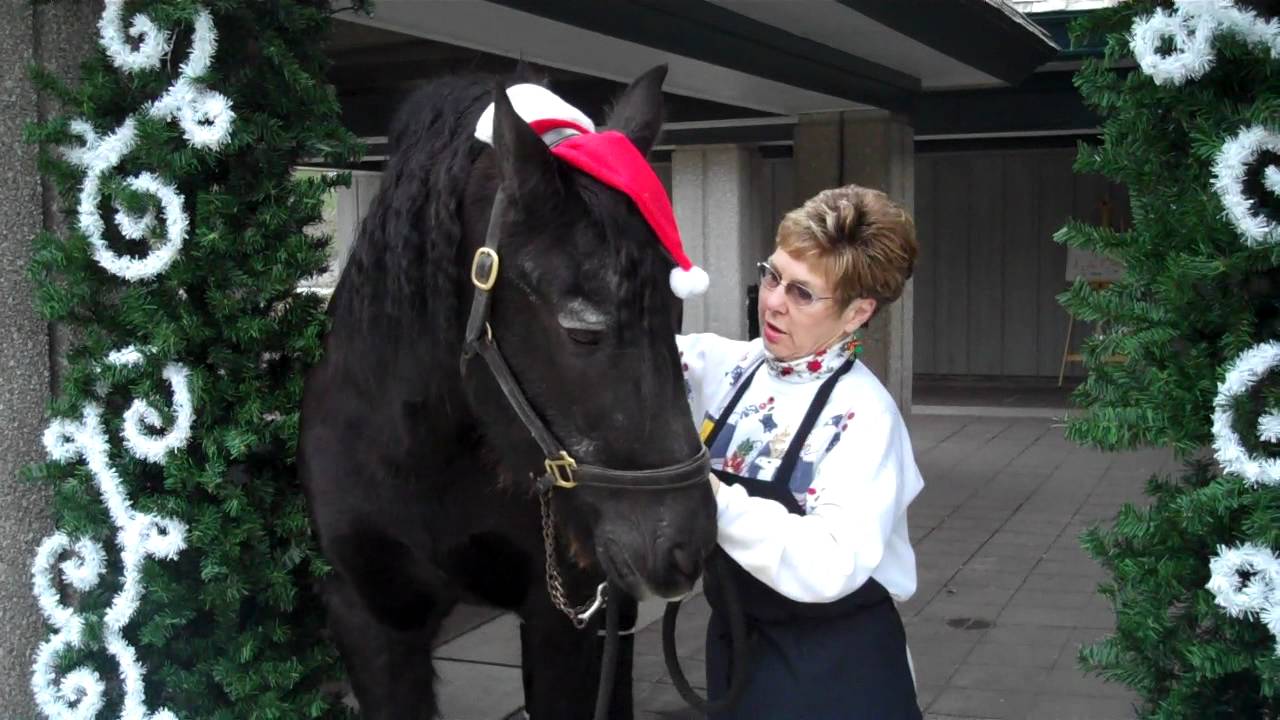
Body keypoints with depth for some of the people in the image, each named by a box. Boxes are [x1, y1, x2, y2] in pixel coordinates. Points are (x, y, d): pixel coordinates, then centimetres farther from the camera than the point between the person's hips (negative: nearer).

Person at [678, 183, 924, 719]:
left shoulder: (862, 414, -20)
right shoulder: (729, 366, -2)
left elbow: (830, 568, -31)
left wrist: (712, 498, -35)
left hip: (835, 672, -5)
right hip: (736, 648, 6)